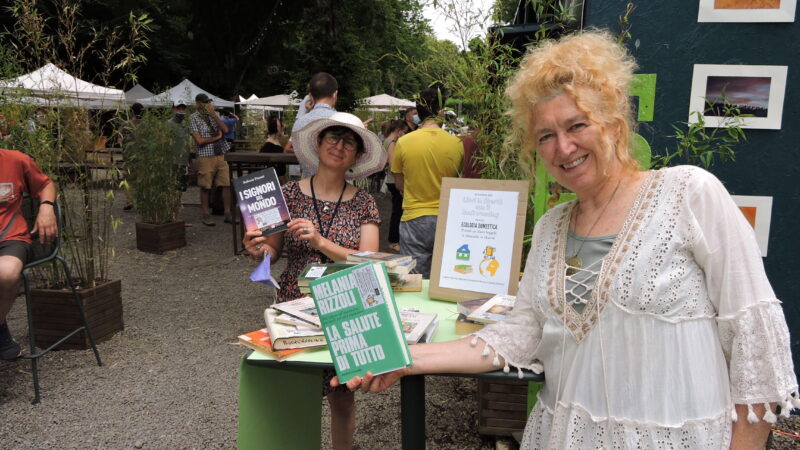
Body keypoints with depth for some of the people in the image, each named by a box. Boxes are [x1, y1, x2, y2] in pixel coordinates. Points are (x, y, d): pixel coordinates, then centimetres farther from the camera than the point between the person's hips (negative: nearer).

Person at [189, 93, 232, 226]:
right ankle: (206, 215, 12)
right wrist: (216, 137, -4)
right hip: (205, 157, -5)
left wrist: (213, 114, -8)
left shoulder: (214, 115, 13)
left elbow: (225, 130, -2)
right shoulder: (193, 118, -3)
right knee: (205, 187, 2)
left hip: (220, 156, 5)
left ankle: (228, 214, 10)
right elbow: (199, 140, -11)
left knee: (226, 184, 2)